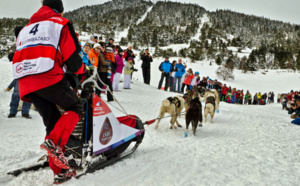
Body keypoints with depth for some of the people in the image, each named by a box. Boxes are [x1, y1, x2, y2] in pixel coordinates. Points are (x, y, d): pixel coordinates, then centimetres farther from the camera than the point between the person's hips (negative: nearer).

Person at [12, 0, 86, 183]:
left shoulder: (26, 28, 31)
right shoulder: (60, 23, 10)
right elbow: (71, 56, 1)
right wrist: (82, 70, 20)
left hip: (25, 82, 7)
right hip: (49, 78, -6)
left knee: (53, 122, 11)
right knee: (76, 107, 9)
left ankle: (60, 171, 7)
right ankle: (54, 142, -15)